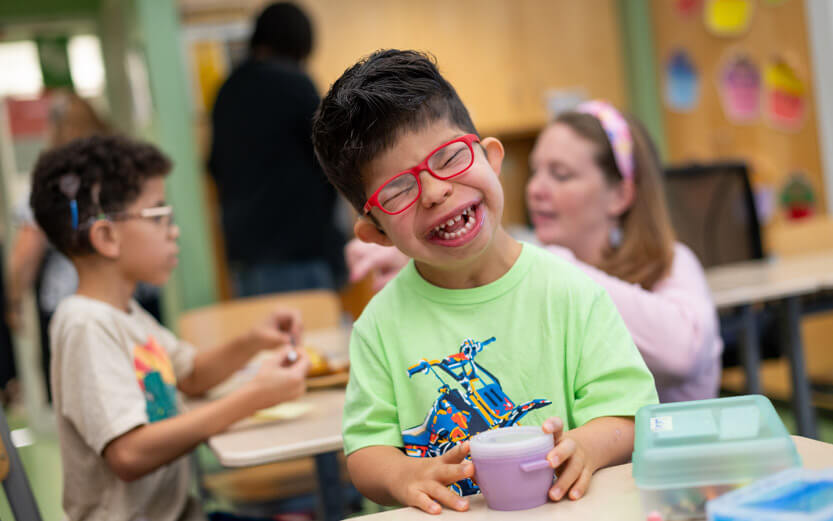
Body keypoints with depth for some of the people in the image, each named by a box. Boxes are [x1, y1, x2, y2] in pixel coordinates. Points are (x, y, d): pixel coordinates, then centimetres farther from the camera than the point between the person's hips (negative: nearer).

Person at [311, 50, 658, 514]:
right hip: (446, 515, 0)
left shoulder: (570, 293, 0)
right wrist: (406, 476, -19)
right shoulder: (382, 325, 3)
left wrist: (583, 448, -21)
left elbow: (627, 414, -1)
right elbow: (366, 450, 2)